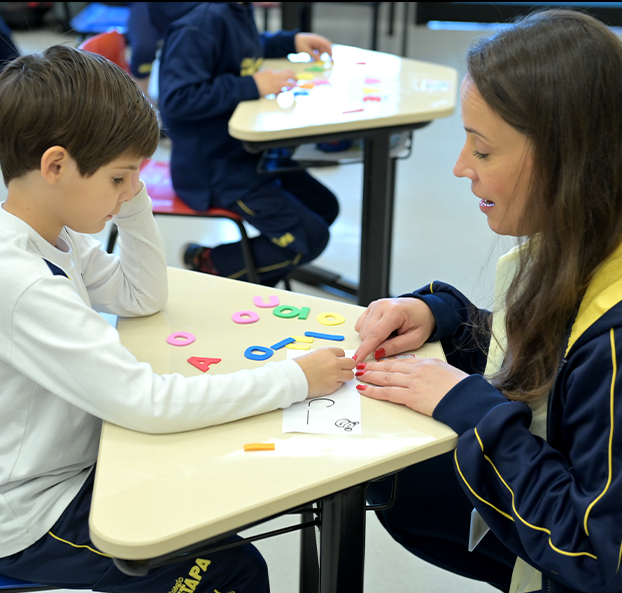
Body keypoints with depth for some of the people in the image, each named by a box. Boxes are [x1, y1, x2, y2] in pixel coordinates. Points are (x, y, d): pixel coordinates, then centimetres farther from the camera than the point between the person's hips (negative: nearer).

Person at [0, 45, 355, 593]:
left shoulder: (55, 234, -3)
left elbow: (144, 296, 10)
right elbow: (146, 402, -34)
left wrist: (132, 196, -5)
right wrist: (296, 379, -27)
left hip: (73, 463, 9)